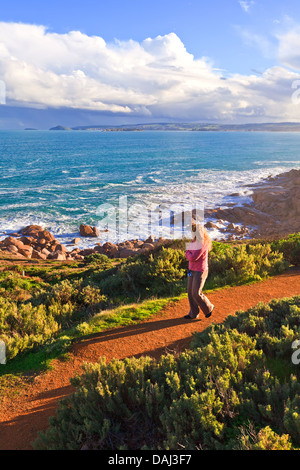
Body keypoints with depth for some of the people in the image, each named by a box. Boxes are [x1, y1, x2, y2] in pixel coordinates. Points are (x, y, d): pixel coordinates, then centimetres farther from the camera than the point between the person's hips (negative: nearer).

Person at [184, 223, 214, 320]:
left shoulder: (203, 244, -22)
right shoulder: (193, 242, 8)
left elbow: (193, 257, -25)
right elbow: (188, 256, 9)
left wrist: (188, 253, -6)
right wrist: (190, 255, -11)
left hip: (200, 271, -9)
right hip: (192, 270, 9)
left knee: (196, 293, -8)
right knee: (190, 292, 8)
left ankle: (208, 308, 17)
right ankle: (193, 314, 18)